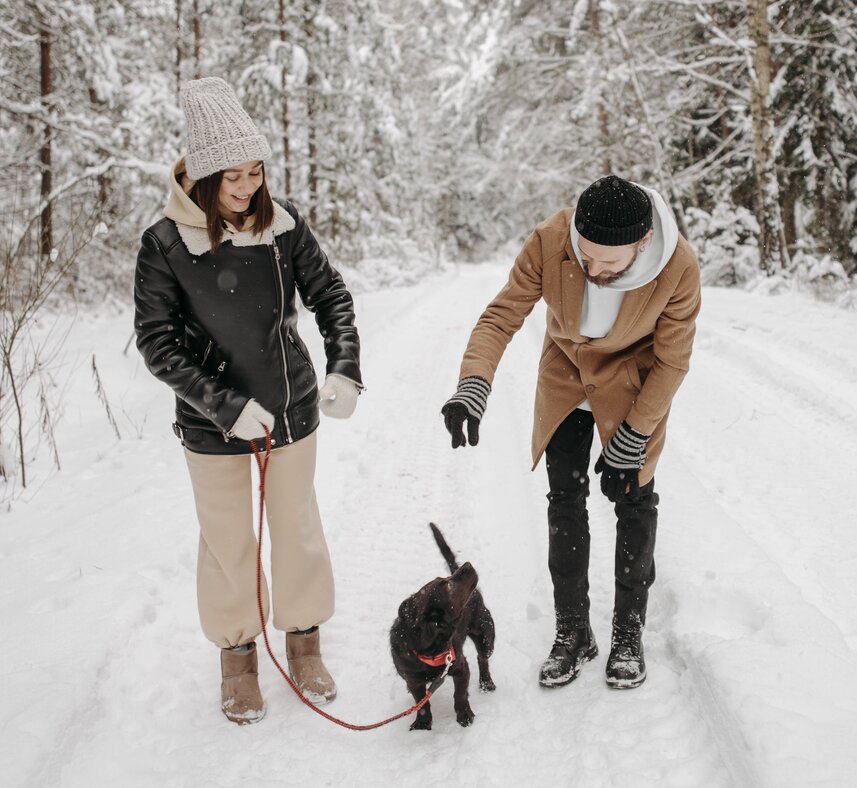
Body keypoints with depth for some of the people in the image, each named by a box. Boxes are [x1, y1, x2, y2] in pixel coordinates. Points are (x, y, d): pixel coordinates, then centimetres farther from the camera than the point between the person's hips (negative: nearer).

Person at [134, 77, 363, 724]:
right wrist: (227, 407, -21)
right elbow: (158, 344, -13)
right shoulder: (166, 243, -14)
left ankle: (305, 642, 35)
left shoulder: (283, 225, -7)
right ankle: (238, 654, 32)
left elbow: (332, 296, 2)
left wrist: (346, 371, -13)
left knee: (299, 527, 14)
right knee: (228, 541, 10)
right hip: (213, 423, -2)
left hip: (293, 408, 2)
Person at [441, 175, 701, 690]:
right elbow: (502, 316, -23)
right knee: (565, 501, 3)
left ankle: (629, 633, 19)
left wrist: (631, 439, -16)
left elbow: (672, 361, -19)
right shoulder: (549, 242, -31)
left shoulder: (679, 267, -32)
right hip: (566, 373, 2)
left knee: (634, 501, 2)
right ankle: (573, 633, 16)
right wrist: (473, 386, -40)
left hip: (635, 381, -1)